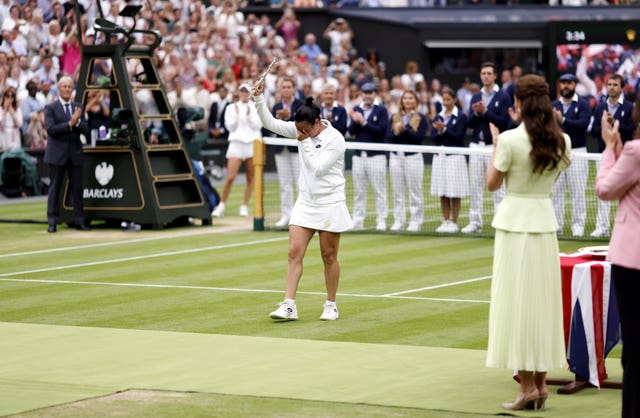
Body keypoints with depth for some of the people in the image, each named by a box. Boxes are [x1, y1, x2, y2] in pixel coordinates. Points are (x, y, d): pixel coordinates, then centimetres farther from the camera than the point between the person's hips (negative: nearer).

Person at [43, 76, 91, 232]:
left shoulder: (78, 107, 12)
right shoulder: (50, 108, 0)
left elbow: (85, 131, 5)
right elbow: (50, 129, -13)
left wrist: (78, 121, -14)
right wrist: (70, 124, -18)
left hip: (75, 154, 4)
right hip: (57, 153, -4)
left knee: (77, 188, 4)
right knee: (55, 188, -1)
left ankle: (79, 221, 9)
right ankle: (52, 222, 1)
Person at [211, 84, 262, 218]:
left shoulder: (255, 107, 8)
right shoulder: (231, 108, 9)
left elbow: (257, 126, 0)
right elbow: (230, 127, 2)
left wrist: (249, 114, -12)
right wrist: (236, 114, -10)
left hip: (252, 142, 1)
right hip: (237, 142, -1)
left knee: (251, 177, 1)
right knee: (230, 177, -10)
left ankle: (244, 206, 10)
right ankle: (222, 205, 0)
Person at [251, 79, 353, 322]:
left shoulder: (335, 139, -14)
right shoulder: (301, 130, 3)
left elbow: (318, 167, -19)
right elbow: (271, 123, 3)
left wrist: (306, 143, -15)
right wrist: (259, 99, -9)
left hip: (329, 204, -5)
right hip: (305, 203, 5)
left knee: (329, 257, 4)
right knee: (294, 252, -5)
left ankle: (331, 306, 18)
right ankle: (289, 306, -8)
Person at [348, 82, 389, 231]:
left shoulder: (381, 110, -2)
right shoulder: (356, 109, 10)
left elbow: (381, 131, -13)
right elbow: (351, 131, 2)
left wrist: (364, 122, -18)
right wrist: (355, 122, -18)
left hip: (376, 156, -4)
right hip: (358, 156, 4)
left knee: (379, 191, -1)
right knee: (358, 192, 7)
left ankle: (381, 221, 2)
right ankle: (357, 221, 11)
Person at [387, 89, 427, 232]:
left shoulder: (421, 118, 2)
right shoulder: (394, 117, 12)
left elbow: (419, 137, -10)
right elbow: (388, 137, 4)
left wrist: (404, 130, -18)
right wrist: (396, 132, -16)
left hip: (413, 156, -4)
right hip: (396, 156, 4)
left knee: (415, 192, -2)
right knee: (397, 191, 5)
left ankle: (416, 222, 2)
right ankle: (398, 222, 9)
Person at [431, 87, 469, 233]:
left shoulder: (460, 117, -2)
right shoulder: (438, 117, 12)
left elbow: (458, 137, -9)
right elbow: (433, 137, 4)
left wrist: (444, 130, -17)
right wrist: (439, 132, -15)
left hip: (455, 156, -5)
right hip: (440, 156, 5)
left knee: (454, 193, -2)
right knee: (442, 193, 5)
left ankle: (454, 222, 3)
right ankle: (446, 221, 12)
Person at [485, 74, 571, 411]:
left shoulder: (510, 140, -13)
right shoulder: (561, 141, 2)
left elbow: (492, 183, -4)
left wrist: (495, 145, 9)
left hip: (515, 221, -5)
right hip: (545, 220, 5)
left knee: (517, 302, -1)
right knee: (543, 302, 10)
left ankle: (528, 386, -2)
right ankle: (540, 383, 13)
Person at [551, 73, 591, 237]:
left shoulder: (583, 105, 2)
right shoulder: (553, 105, 13)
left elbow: (583, 125, -14)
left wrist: (563, 120, -21)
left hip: (577, 151, -3)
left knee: (577, 191, -4)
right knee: (556, 191, 3)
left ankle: (578, 226, 0)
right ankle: (556, 224, 8)